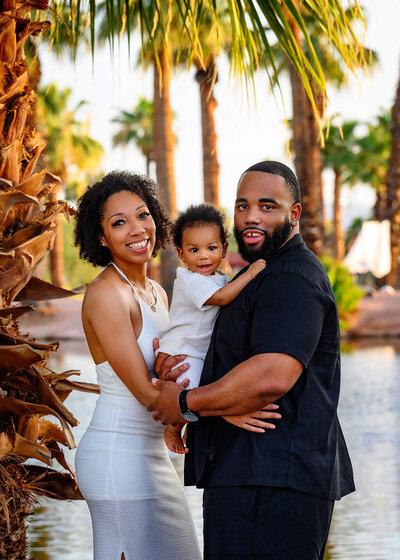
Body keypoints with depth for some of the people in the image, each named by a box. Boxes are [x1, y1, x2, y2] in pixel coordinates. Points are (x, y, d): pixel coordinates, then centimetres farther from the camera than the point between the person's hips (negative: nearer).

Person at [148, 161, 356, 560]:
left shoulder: (292, 279, -13)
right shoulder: (265, 276, 23)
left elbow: (272, 377, -27)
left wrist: (185, 403, -15)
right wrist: (172, 366, 5)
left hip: (272, 484, -11)